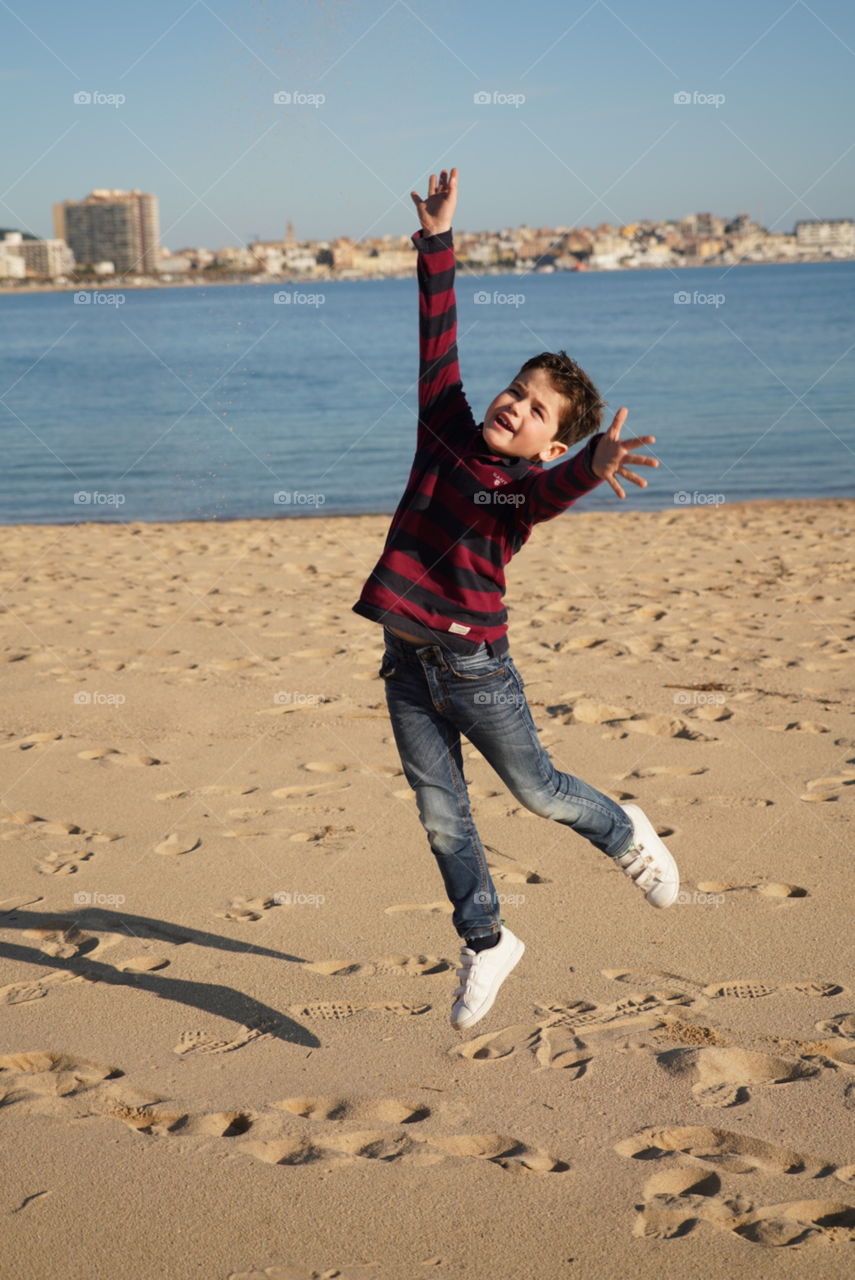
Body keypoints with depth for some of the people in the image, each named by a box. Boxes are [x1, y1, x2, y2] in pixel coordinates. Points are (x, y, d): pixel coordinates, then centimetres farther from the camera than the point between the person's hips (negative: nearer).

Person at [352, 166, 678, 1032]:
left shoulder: (527, 487, -10)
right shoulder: (445, 432, 3)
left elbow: (550, 490, -34)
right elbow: (438, 343, 3)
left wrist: (593, 467, -56)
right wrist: (437, 244, -1)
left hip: (476, 666, -4)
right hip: (408, 665, 5)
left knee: (537, 790, 13)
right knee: (441, 815, 11)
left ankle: (627, 837, 42)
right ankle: (486, 944, 27)